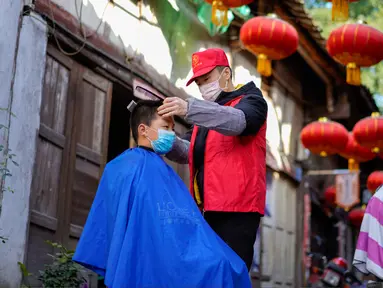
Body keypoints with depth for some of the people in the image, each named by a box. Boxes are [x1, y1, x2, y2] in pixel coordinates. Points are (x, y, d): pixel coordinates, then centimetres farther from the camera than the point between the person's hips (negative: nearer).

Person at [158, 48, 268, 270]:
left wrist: (189, 109, -34)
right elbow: (189, 152, 15)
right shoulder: (206, 114, 25)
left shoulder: (251, 101, 3)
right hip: (210, 208, 8)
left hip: (237, 208, -7)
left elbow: (237, 121, -21)